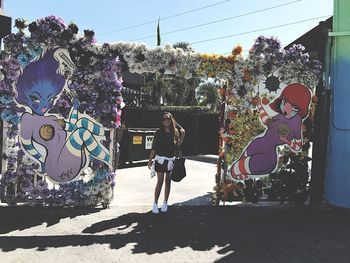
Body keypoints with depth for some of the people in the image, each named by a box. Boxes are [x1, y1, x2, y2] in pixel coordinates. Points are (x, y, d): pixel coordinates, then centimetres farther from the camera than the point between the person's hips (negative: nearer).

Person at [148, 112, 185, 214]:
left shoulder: (175, 132, 3)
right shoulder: (158, 133, -2)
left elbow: (177, 145, 10)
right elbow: (154, 147, 0)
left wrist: (182, 138, -5)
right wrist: (150, 159, -3)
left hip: (171, 160, 2)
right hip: (160, 159, -2)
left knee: (168, 182, 9)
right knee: (160, 182, -4)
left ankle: (165, 203, 21)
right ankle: (155, 204, 5)